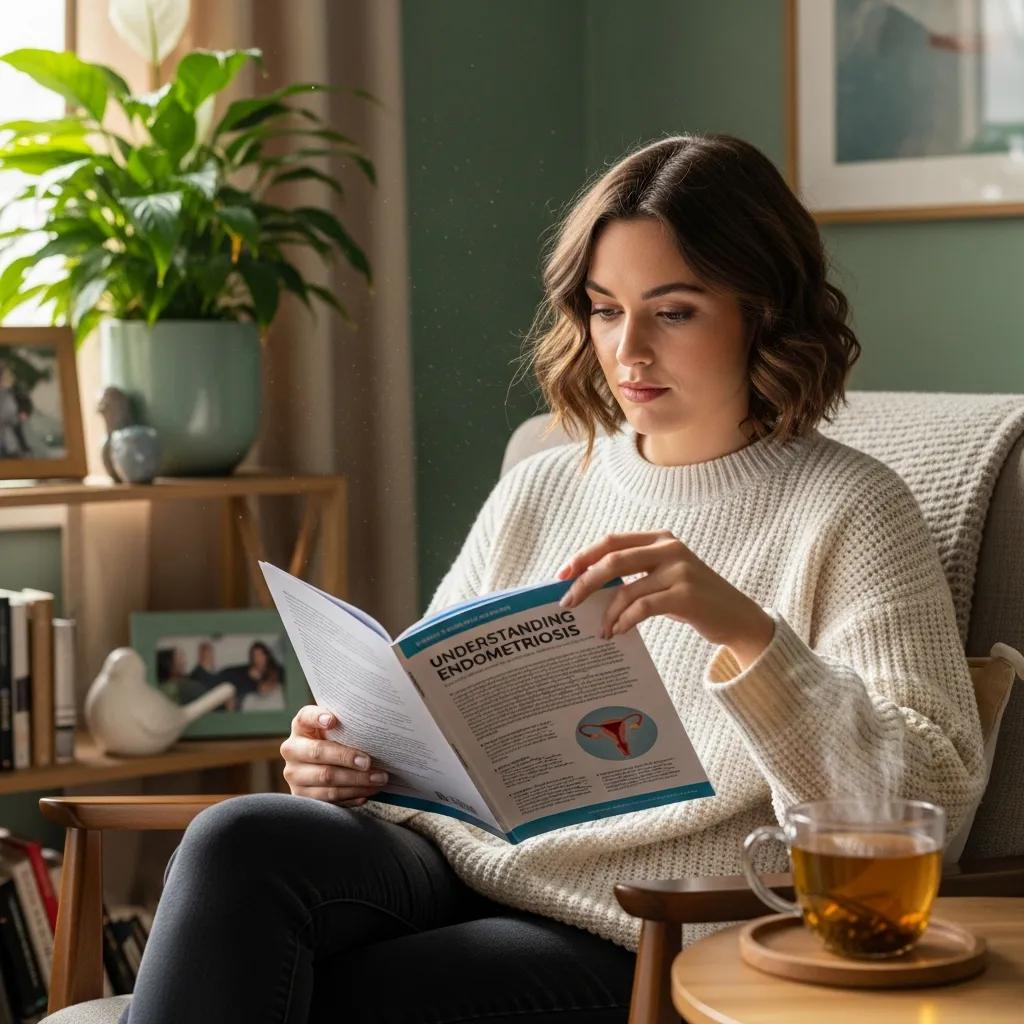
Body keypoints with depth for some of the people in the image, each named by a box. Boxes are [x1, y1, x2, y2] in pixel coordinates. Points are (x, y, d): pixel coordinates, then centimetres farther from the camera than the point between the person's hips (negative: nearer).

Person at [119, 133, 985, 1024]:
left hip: (626, 949, -5)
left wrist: (744, 631, -25)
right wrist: (347, 760, -3)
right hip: (448, 867, 6)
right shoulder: (538, 492, 17)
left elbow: (934, 799, -11)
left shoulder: (845, 509, 0)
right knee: (240, 841, -27)